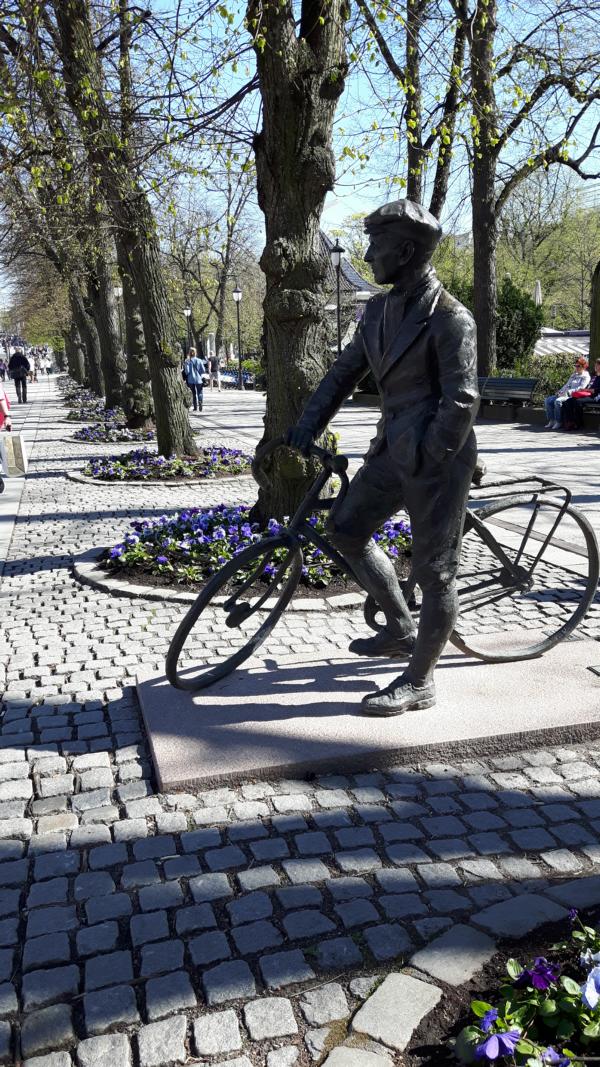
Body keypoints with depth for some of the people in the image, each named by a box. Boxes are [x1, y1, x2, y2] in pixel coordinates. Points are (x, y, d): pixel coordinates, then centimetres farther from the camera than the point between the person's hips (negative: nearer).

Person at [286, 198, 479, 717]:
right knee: (345, 528, 14)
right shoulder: (379, 309, 9)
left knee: (435, 571, 1)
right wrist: (306, 426, 5)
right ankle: (401, 629, 28)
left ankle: (419, 682, 15)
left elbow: (462, 400, -18)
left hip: (437, 458, -9)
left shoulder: (450, 318, -15)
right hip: (393, 447, 9)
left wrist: (429, 460, -16)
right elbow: (345, 371, 12)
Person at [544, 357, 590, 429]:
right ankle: (551, 421, -12)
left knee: (558, 401, -35)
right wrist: (560, 391, 5)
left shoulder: (585, 376, 0)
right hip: (564, 394, 9)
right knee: (547, 400, -10)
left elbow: (581, 388, -13)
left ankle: (558, 423, -27)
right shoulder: (574, 375, 26)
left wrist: (568, 392, -21)